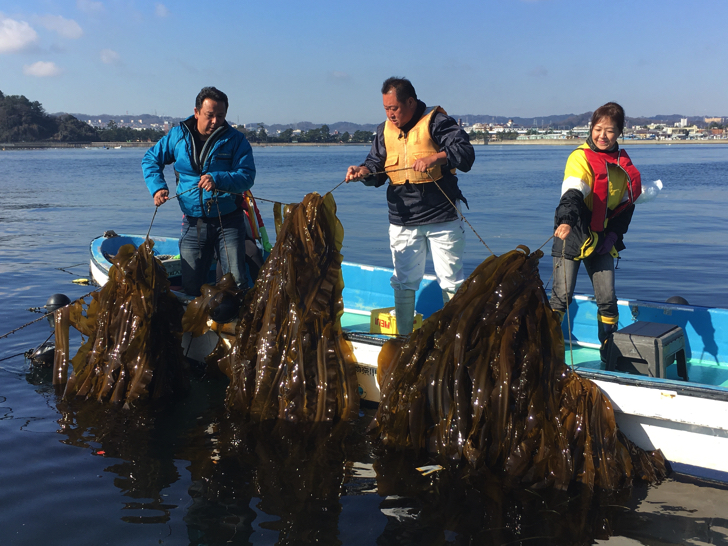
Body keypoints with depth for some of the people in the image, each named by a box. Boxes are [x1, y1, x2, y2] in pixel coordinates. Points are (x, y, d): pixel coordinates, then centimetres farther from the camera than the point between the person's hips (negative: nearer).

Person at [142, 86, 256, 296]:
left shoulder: (235, 140, -4)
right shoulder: (178, 135, 5)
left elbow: (247, 176, -14)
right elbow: (150, 159, 17)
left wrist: (217, 179, -31)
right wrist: (157, 187, 0)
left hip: (228, 222, -2)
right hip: (194, 223, 3)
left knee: (237, 284, -11)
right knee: (191, 288, 5)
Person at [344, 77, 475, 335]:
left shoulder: (436, 122, -8)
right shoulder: (385, 130, 9)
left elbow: (465, 152, -18)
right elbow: (377, 165, 11)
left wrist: (435, 158, -34)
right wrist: (364, 171, -11)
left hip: (442, 218, -4)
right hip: (402, 221, 5)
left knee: (451, 281, 4)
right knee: (403, 283, 10)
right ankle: (403, 339, 22)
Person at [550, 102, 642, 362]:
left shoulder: (623, 164, 8)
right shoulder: (580, 158, -11)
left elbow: (626, 204, 16)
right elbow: (572, 193, -28)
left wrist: (614, 236, 6)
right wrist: (566, 221, -46)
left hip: (602, 240, 5)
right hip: (572, 236, -5)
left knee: (607, 298, 4)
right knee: (562, 295, -6)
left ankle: (610, 351, 19)